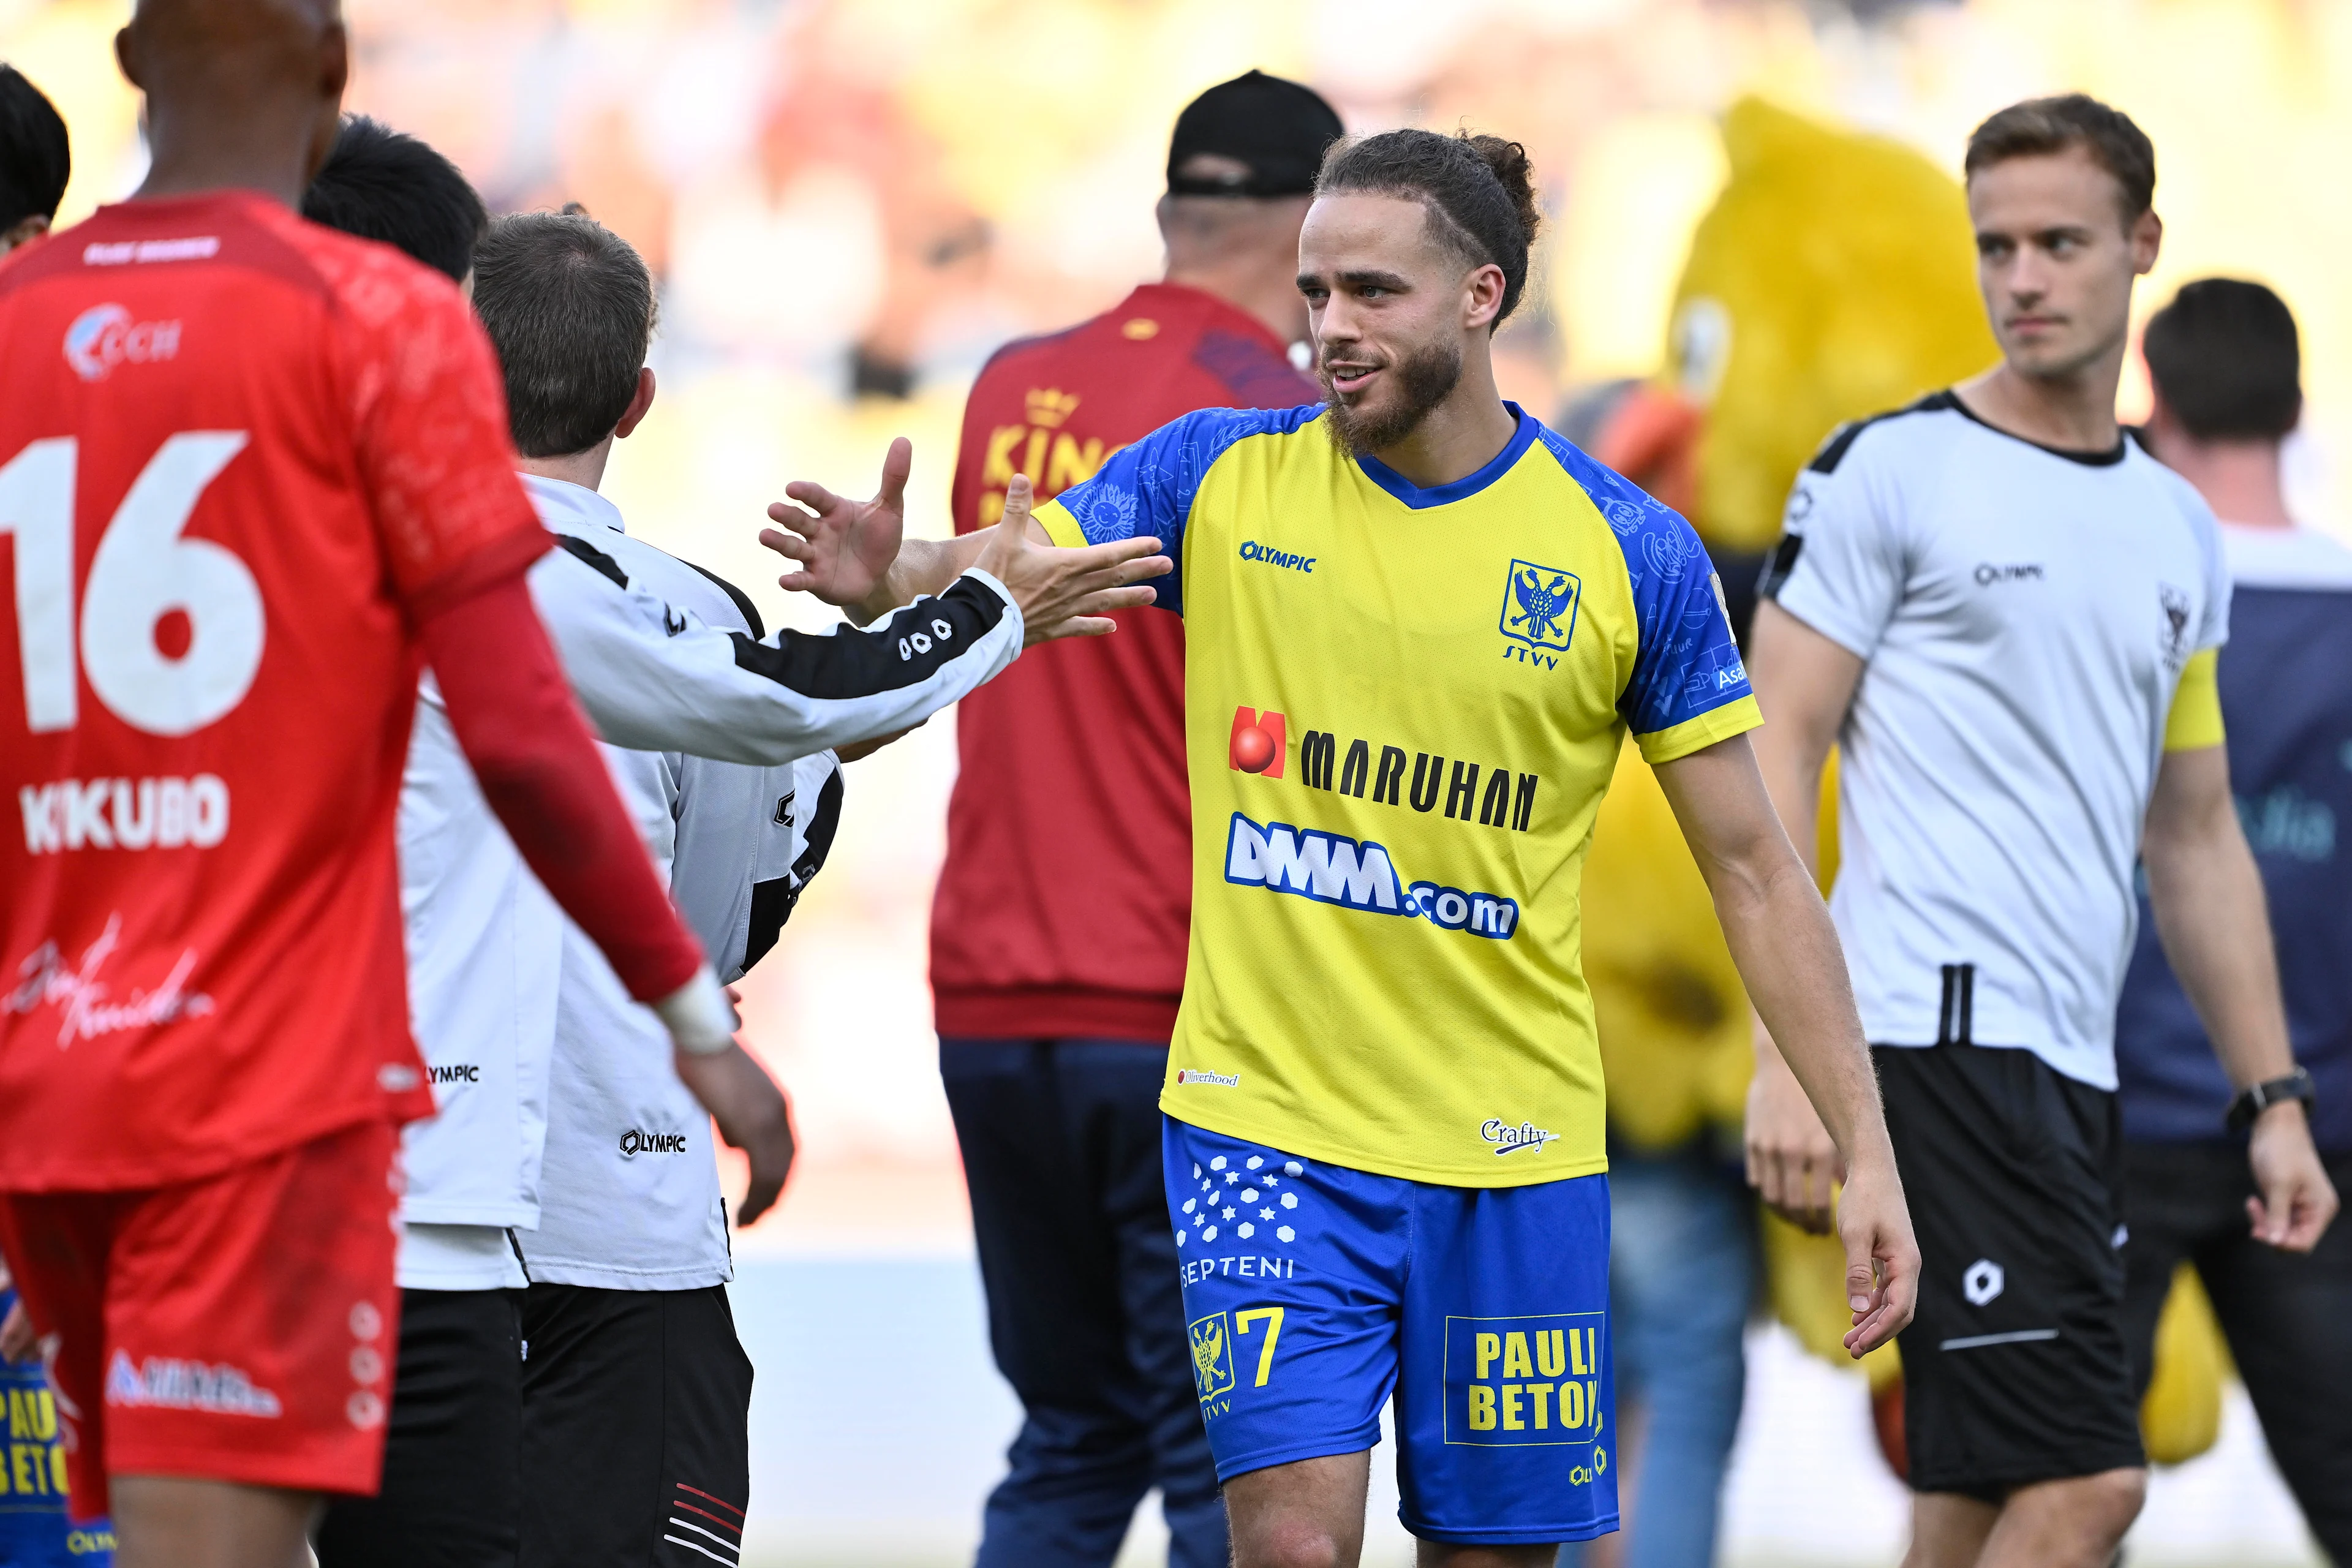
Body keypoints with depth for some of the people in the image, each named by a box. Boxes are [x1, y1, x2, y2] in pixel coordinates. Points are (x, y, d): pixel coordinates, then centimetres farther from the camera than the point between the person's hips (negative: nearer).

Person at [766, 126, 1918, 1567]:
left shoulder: (1630, 550, -2)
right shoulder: (1219, 478, 1)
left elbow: (1755, 867, 1)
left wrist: (1868, 1153, -3)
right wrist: (883, 578, -30)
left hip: (1512, 1153, 0)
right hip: (1267, 1129, 0)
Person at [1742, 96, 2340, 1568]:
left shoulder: (2181, 529, 17)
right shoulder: (1888, 473, -3)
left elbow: (2195, 838, 23)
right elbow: (1774, 756, -6)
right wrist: (1788, 1057, -15)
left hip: (2079, 1065, 7)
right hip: (1938, 1040, -7)